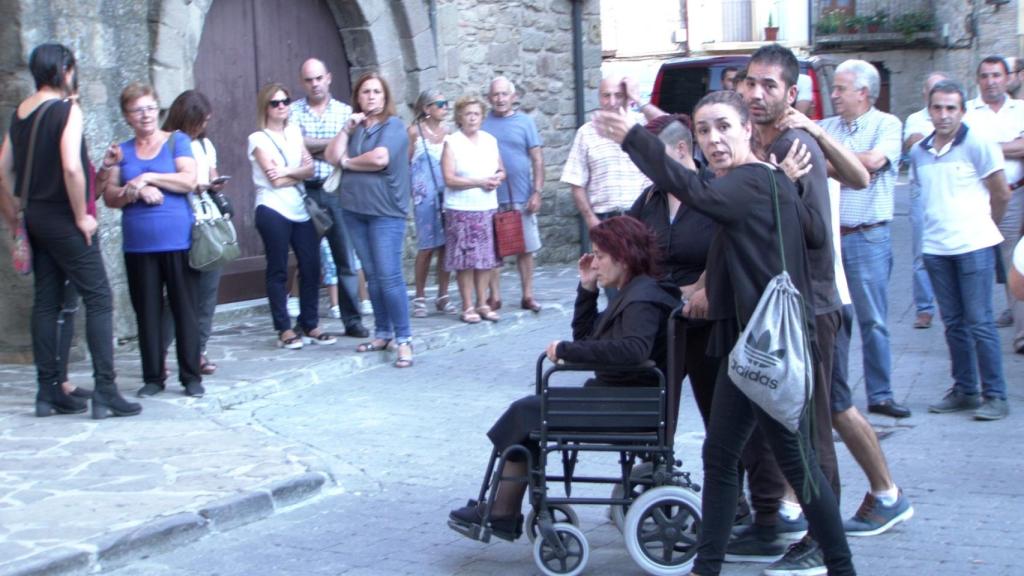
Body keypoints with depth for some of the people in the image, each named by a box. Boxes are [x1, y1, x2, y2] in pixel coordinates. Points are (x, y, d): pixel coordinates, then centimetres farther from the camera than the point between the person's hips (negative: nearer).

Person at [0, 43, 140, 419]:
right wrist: (82, 216, -14)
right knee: (98, 298, -4)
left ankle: (49, 391, 14)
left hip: (36, 217, 8)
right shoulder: (67, 109, -12)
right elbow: (71, 167, -23)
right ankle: (105, 392, -8)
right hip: (63, 219, -8)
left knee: (46, 303, 11)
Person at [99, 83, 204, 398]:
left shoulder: (177, 141, 6)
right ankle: (153, 377, 13)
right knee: (147, 312, 5)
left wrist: (147, 177, -10)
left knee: (185, 309, -1)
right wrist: (135, 192, -13)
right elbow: (110, 197, 5)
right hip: (138, 245, 3)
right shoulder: (121, 151, 13)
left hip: (178, 242, -2)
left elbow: (189, 181, -7)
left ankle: (191, 376, 6)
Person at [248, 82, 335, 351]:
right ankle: (285, 329, 3)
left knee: (311, 267, 4)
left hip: (300, 210, 5)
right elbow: (276, 181, -11)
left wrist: (287, 172, -13)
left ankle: (310, 325, 13)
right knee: (278, 271, -1)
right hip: (273, 211, -5)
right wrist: (299, 172, -1)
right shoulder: (258, 138, -2)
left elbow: (310, 169, 2)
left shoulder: (294, 132, 14)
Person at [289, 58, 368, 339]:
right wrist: (334, 142, -6)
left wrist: (312, 146, -8)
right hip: (306, 192, 0)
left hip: (337, 192, 0)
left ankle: (352, 320, 5)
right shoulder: (294, 111, 6)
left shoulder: (345, 111, 9)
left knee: (346, 259, -1)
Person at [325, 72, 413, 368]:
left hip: (386, 212, -6)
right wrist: (346, 130, -6)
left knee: (389, 276, -12)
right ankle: (382, 333, 21)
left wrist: (349, 162, -4)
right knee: (371, 275, 12)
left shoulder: (393, 125, -4)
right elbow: (332, 157, 3)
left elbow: (380, 158, -19)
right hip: (354, 210, 6)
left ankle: (404, 339, -7)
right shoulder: (355, 126, 14)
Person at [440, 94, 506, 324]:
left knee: (485, 259, 5)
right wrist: (480, 182, -14)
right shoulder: (452, 142, -2)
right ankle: (468, 307, 3)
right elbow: (449, 179, -10)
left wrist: (497, 179, -5)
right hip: (461, 210, -4)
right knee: (465, 260, -4)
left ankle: (482, 304, 14)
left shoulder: (490, 140, 13)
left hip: (488, 208, 4)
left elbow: (501, 171, 18)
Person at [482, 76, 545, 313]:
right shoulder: (482, 124, 4)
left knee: (526, 248, 4)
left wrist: (537, 192, -5)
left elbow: (537, 159, 2)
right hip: (491, 197, 0)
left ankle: (527, 296, 13)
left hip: (521, 197, 0)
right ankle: (495, 297, 11)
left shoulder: (524, 122, 3)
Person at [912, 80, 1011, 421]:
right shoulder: (919, 152, 9)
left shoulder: (977, 144, -6)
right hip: (935, 248, 5)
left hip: (973, 246, -5)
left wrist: (982, 226, 10)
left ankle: (995, 396, 0)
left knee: (980, 323, -5)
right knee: (954, 324, 10)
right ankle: (964, 391, 19)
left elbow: (1001, 194, 0)